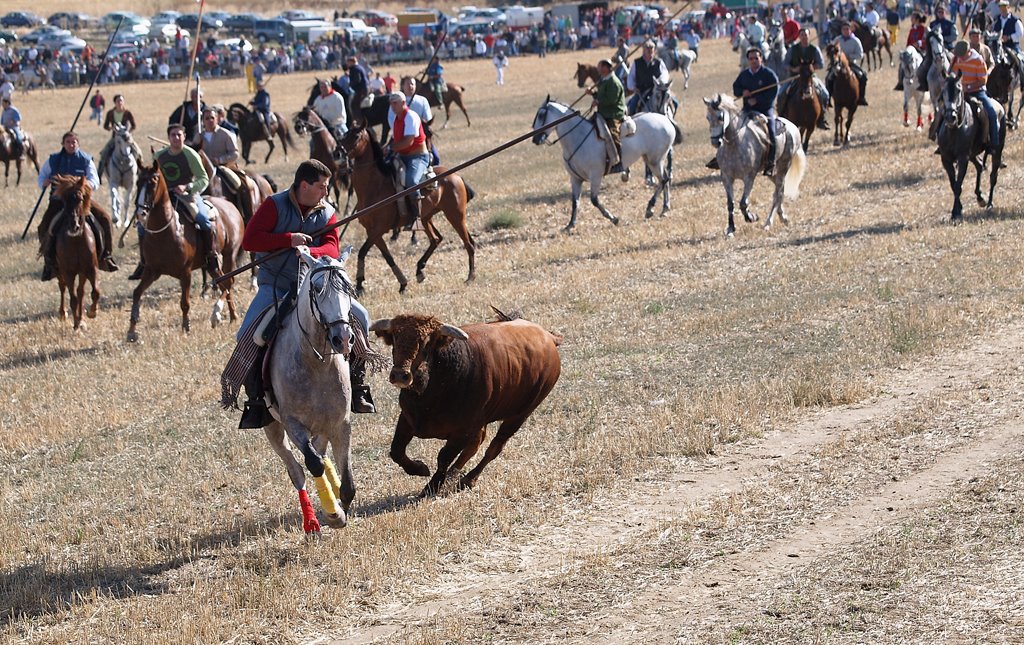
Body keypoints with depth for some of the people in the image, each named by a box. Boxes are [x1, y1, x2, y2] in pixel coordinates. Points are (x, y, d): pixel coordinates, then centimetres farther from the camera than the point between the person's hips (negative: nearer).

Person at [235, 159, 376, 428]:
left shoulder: (327, 212, 5)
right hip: (276, 283, -3)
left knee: (359, 317, -10)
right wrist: (289, 239, -22)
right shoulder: (275, 205, -6)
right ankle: (255, 400, -9)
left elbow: (331, 249, -7)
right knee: (249, 335, -23)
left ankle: (357, 385, 2)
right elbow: (249, 239, -14)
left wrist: (311, 251, -30)